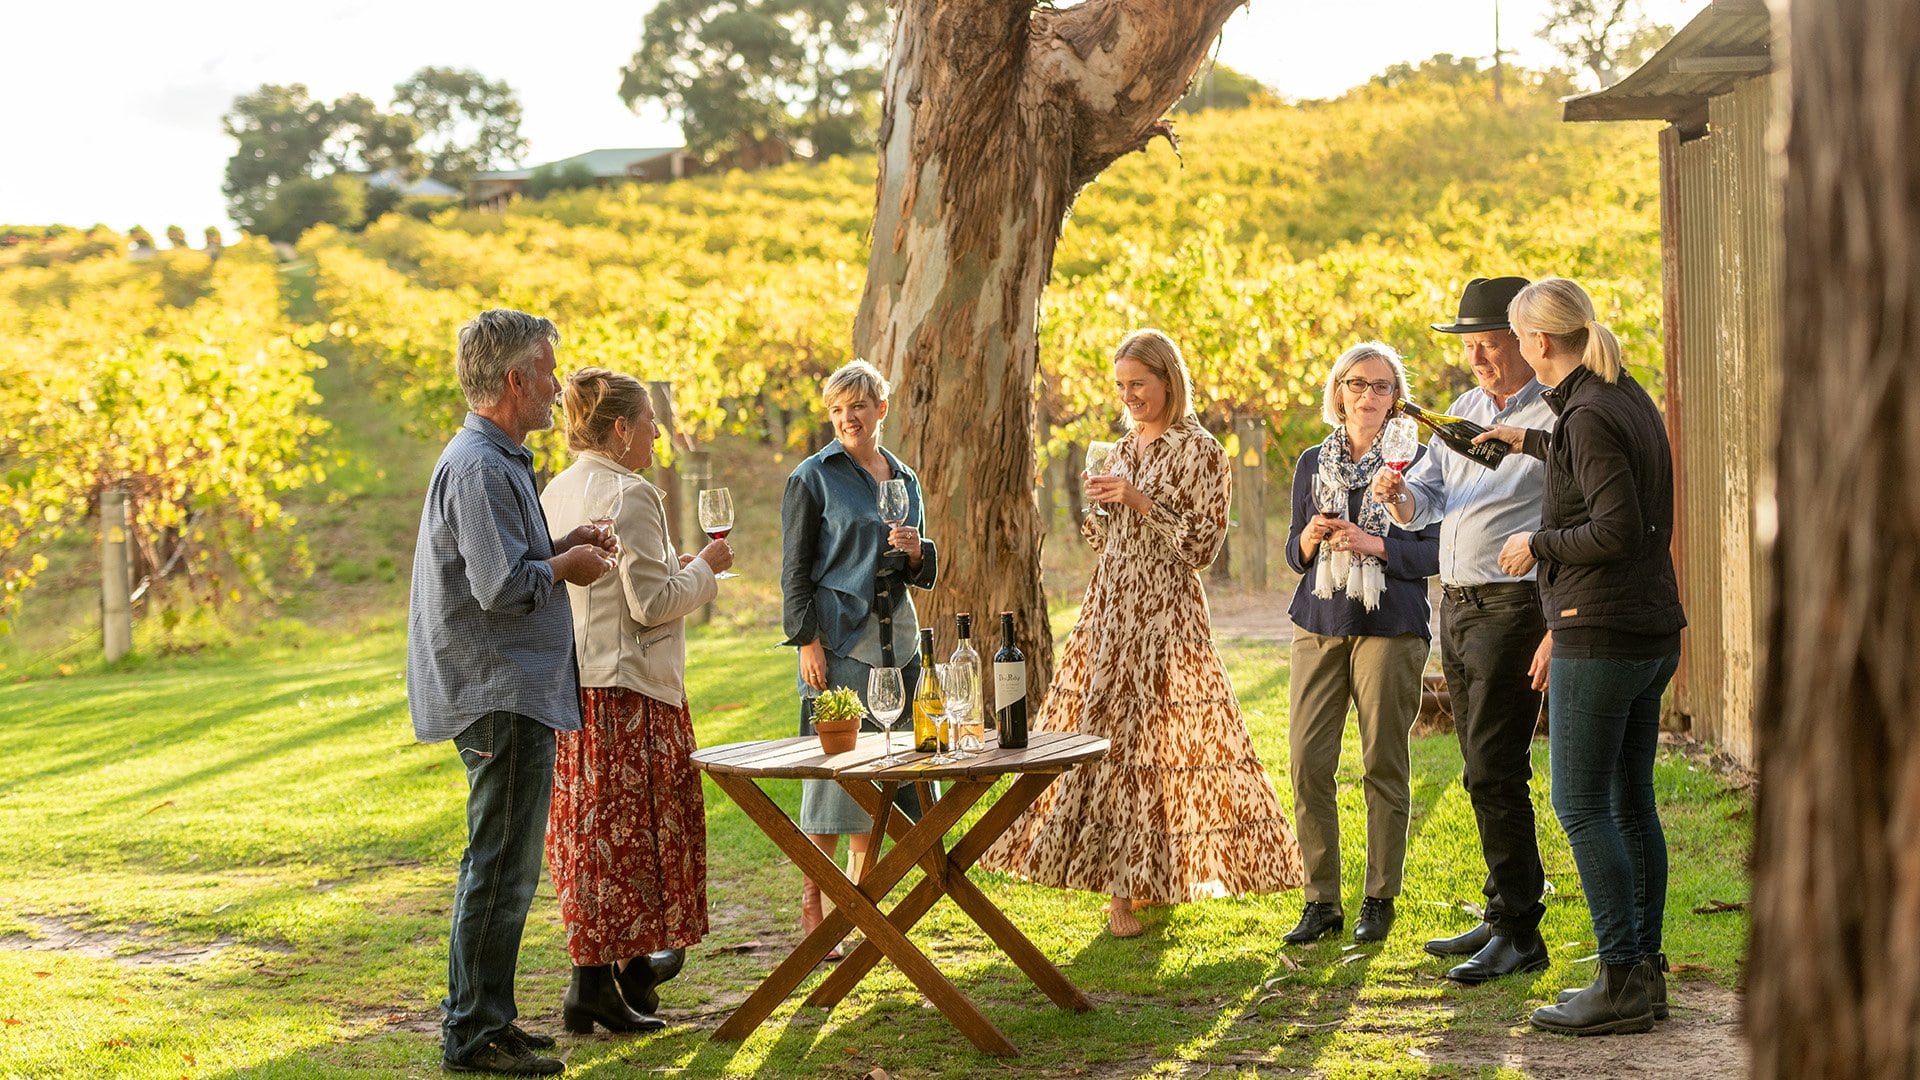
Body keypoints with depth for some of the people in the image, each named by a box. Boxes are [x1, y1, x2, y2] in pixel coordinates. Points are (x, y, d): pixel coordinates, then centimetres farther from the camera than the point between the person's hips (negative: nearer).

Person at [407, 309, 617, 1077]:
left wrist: (558, 549, 11)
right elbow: (504, 587, -25)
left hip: (509, 691, 11)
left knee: (502, 865, 16)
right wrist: (566, 567, -8)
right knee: (501, 865, -6)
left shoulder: (495, 460, 17)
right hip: (501, 696, -11)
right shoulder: (482, 470, -18)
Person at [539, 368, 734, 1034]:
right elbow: (651, 603, -18)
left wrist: (677, 568, 20)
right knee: (626, 827, -2)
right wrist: (704, 567, -2)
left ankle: (632, 961, 28)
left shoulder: (556, 492, 11)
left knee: (591, 824, 15)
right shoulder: (630, 496, -16)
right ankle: (594, 983, 1)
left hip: (572, 684, 9)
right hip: (627, 686, -9)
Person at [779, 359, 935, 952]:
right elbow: (795, 569, -3)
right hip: (838, 641, -5)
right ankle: (813, 909, -1)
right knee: (831, 775, -7)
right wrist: (807, 641, -12)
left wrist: (916, 551, -2)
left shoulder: (904, 479, 15)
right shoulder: (813, 477, -1)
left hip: (896, 640, 6)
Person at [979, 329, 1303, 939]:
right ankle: (1121, 885, 11)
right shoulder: (1125, 448, 15)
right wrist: (1098, 506, 0)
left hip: (1164, 614, -7)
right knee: (1101, 733, 4)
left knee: (1150, 739, -8)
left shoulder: (1198, 452, -6)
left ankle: (1134, 886, -1)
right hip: (1108, 609, 7)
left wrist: (1142, 503, -18)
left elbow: (1202, 545, -11)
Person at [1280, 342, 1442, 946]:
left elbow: (1436, 551, -2)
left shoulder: (1414, 460, 2)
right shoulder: (1312, 463, 13)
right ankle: (1321, 901, 6)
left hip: (1390, 629, -3)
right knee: (1307, 761, -4)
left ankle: (1380, 900, 13)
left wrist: (1375, 545, -15)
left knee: (1385, 764, 1)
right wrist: (1311, 537, -6)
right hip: (1319, 625, 3)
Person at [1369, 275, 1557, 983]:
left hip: (1514, 608, -8)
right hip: (1455, 607, 8)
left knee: (1493, 772, -10)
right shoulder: (1462, 412, 15)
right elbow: (1424, 504, 14)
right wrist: (1398, 496, -10)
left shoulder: (1557, 419, -11)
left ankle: (1518, 933, -3)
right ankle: (1504, 918, 22)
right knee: (1485, 772, 13)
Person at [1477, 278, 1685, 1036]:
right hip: (1653, 630, 10)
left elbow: (1616, 529, -23)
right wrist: (1530, 443, 40)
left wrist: (1537, 542, -9)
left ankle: (1622, 980, -5)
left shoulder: (1590, 415, -16)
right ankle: (1647, 971, 16)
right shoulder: (1631, 399, 13)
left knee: (1581, 806, -5)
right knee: (1631, 803, 12)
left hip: (1599, 634, -10)